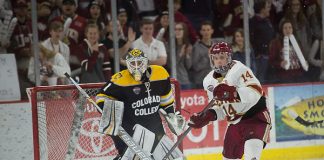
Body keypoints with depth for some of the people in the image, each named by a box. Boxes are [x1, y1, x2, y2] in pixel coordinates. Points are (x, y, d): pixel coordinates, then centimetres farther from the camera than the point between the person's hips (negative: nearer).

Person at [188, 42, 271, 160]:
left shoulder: (239, 69, -15)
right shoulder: (209, 81, 7)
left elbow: (256, 93, -29)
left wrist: (233, 93, -43)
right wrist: (208, 116, -5)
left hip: (255, 116, -7)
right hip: (235, 123, 7)